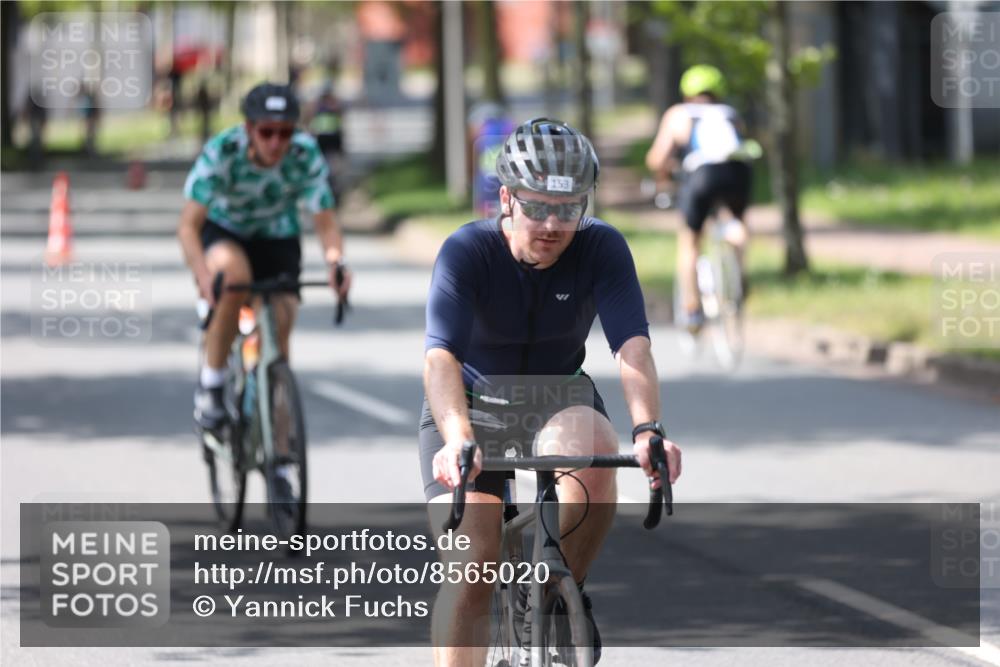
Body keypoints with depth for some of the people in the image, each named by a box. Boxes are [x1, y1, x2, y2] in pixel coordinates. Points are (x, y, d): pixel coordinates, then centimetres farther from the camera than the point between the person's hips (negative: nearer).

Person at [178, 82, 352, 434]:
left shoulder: (306, 155, -24)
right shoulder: (221, 151, -30)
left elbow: (325, 222, -19)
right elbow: (189, 224, -32)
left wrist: (336, 262, -41)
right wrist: (203, 272, -51)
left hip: (277, 237, 2)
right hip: (223, 231, -2)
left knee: (280, 324, -19)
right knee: (234, 274, -36)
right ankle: (211, 383, -20)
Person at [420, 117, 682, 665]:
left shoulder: (602, 248, -18)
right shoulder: (467, 252, -23)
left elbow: (633, 346, -29)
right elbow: (440, 357, -36)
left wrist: (648, 429, -48)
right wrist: (457, 438, -55)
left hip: (557, 400, 1)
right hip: (471, 406, -1)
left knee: (595, 451, -34)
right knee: (471, 571, -16)